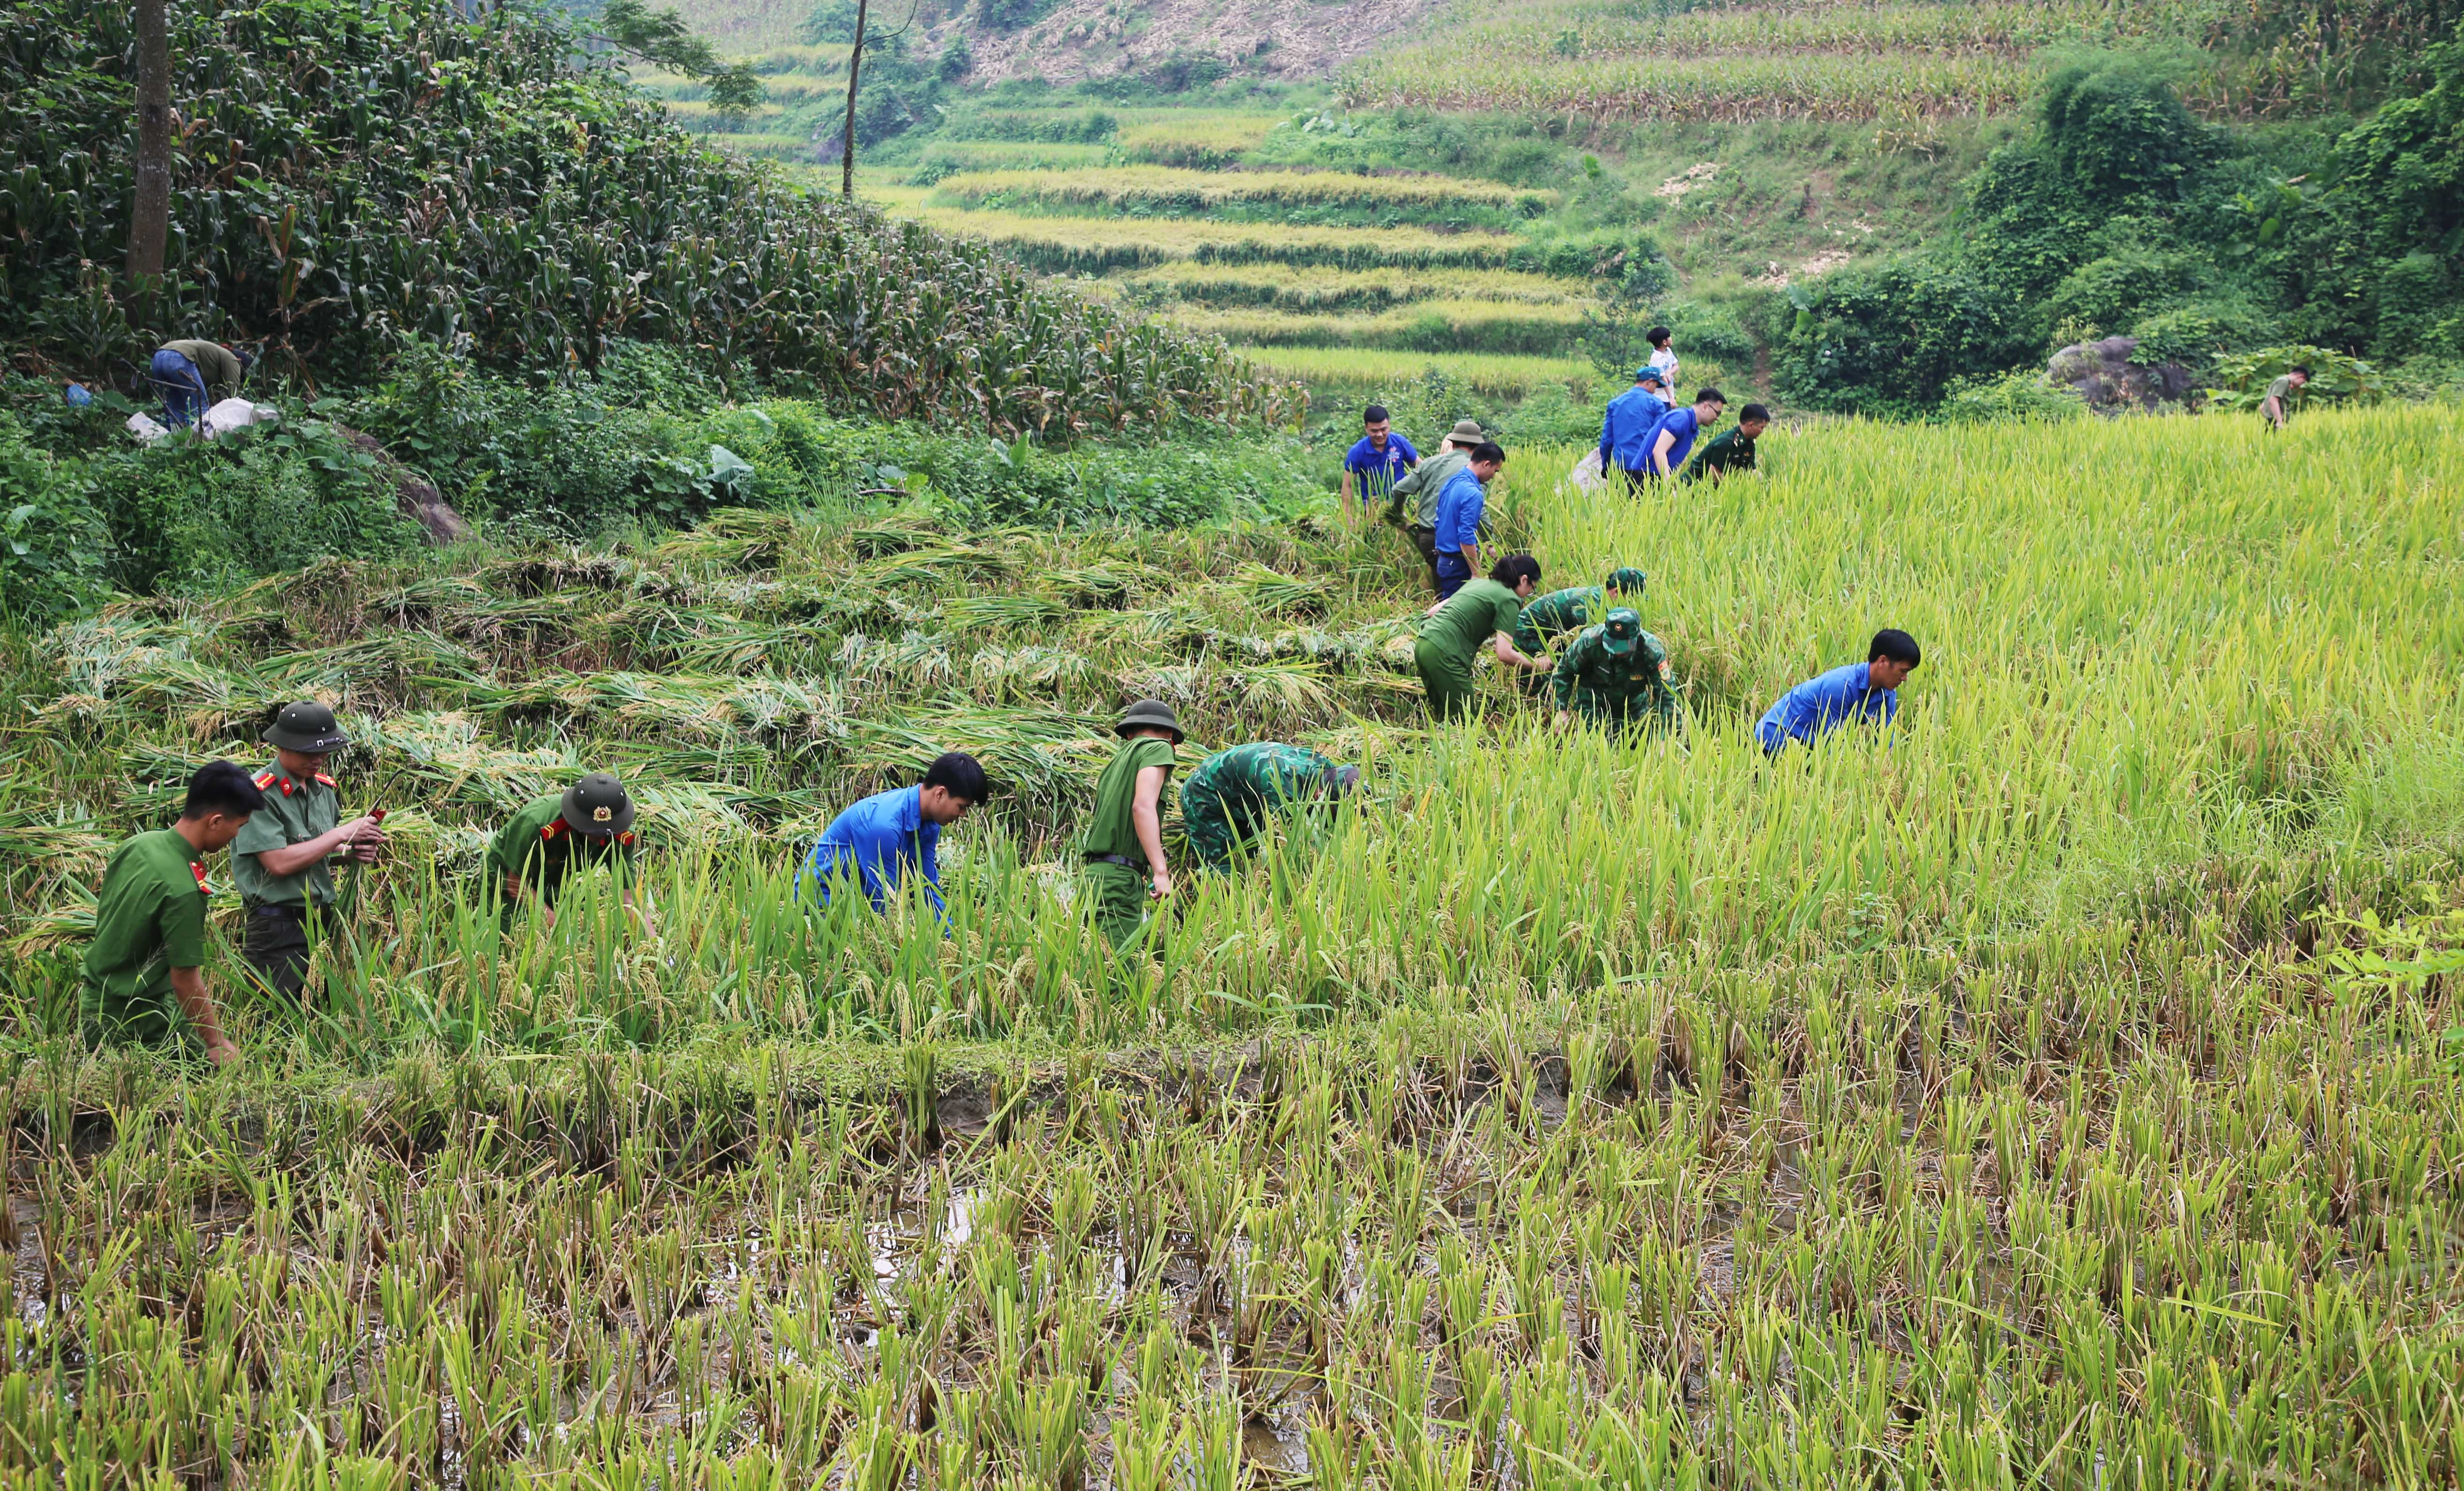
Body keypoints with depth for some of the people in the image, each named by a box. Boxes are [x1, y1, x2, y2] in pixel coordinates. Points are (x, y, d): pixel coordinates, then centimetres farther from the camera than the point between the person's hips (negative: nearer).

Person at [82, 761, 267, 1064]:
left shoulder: (137, 844, -2)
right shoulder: (184, 890, -28)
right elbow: (186, 980, -22)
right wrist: (217, 1044, -11)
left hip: (94, 997, 9)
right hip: (133, 1023, -9)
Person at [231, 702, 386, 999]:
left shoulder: (325, 788, 11)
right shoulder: (260, 795, -13)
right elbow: (279, 863, -22)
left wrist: (354, 851, 3)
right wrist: (344, 833, -15)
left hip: (323, 920, 7)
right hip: (277, 929, -7)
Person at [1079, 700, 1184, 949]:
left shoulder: (1116, 762, 25)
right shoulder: (1157, 748, 2)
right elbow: (1143, 806, -14)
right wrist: (1161, 871, -20)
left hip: (1096, 872, 8)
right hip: (1119, 875, -8)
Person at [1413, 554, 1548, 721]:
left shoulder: (1477, 583, 22)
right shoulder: (1509, 600, -3)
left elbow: (1433, 611, 23)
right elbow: (1505, 654, -10)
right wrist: (1536, 664, 4)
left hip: (1423, 644, 9)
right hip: (1444, 654, -9)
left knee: (1443, 713, 17)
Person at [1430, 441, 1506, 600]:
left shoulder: (1452, 482, 9)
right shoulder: (1473, 493, -20)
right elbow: (1466, 537, -24)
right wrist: (1476, 573, -19)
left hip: (1444, 560, 9)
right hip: (1459, 563, -9)